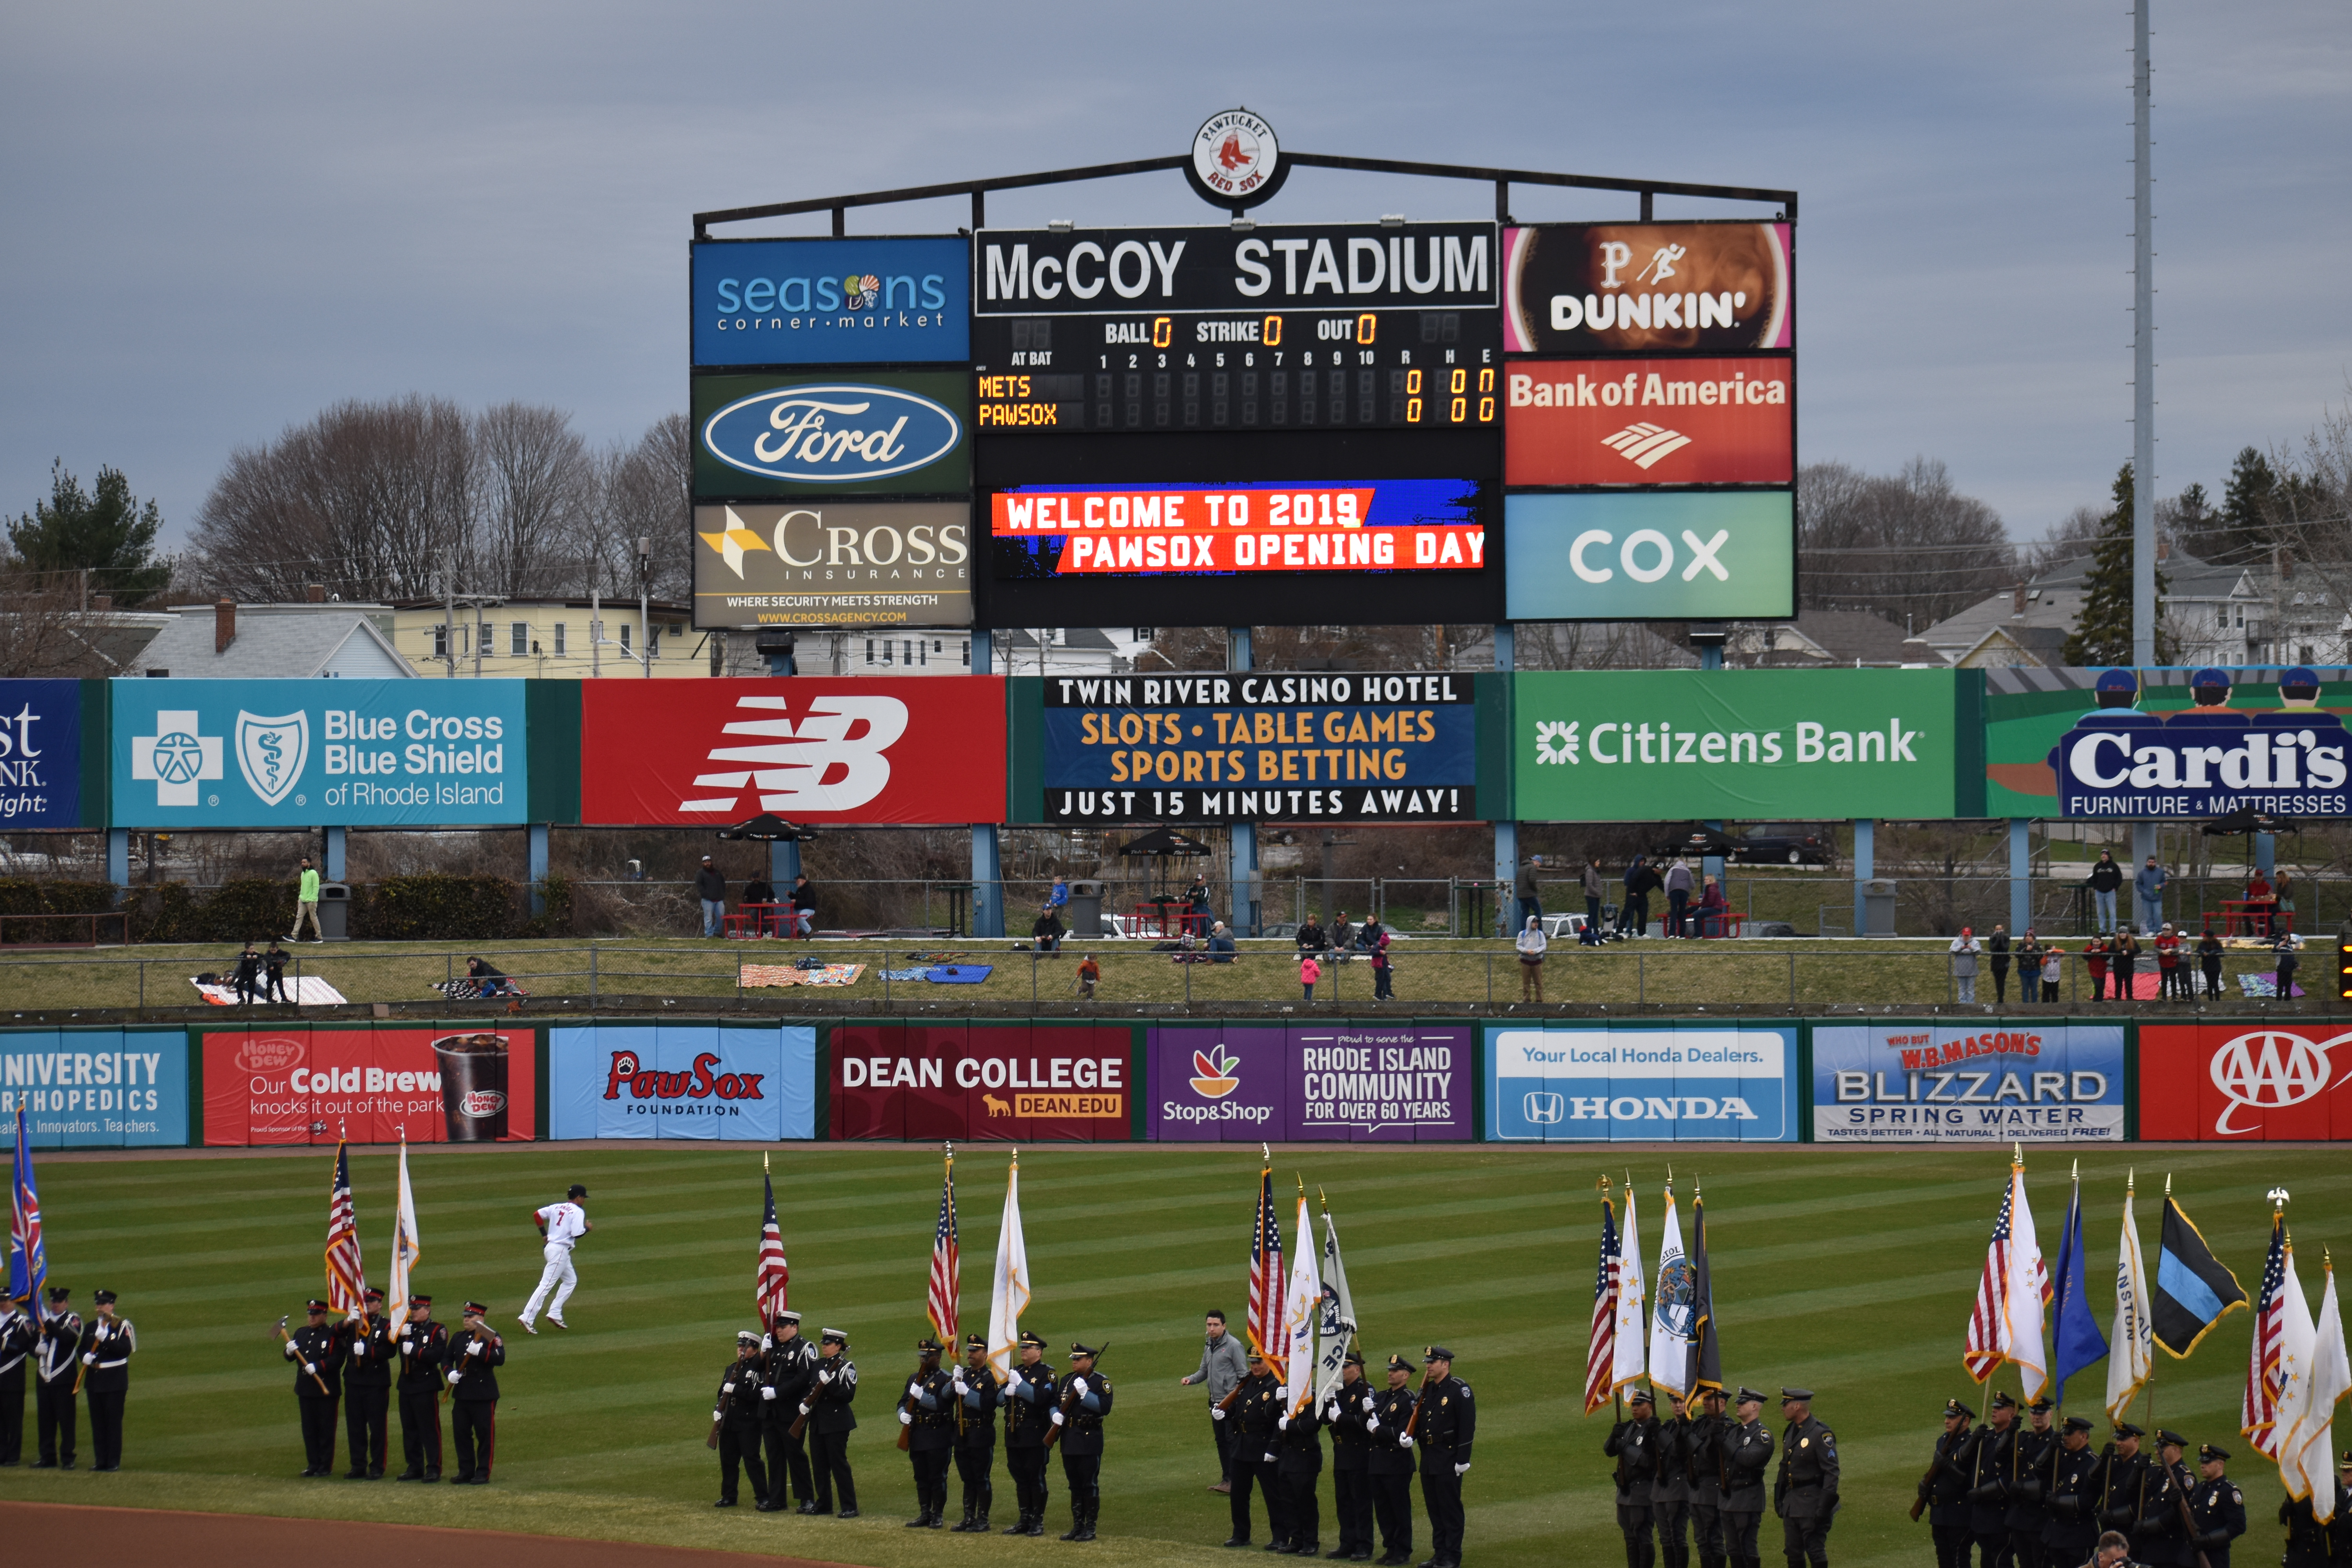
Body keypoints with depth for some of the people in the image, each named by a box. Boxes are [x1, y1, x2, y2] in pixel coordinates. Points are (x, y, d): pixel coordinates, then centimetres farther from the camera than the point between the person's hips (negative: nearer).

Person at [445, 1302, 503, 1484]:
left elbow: (500, 1359, -18)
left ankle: (483, 1474, 3)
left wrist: (480, 1352, -31)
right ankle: (466, 1472, 14)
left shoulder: (491, 1338, -5)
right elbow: (447, 1359, 18)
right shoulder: (458, 1338, 14)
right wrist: (450, 1373, -3)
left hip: (484, 1394, -6)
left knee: (485, 1434, -2)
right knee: (461, 1433, 6)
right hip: (462, 1394, 6)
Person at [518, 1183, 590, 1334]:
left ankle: (555, 1314, 15)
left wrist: (544, 1235, 16)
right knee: (546, 1285, -10)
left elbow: (537, 1215, 11)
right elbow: (577, 1234, -20)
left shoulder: (556, 1207, 11)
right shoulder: (577, 1212, -10)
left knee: (571, 1280, 21)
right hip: (560, 1251, -9)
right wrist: (588, 1229, 0)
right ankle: (527, 1318, -15)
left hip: (551, 1246, 9)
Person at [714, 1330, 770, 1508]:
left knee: (752, 1459, -8)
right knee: (728, 1460, 10)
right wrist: (717, 1410, 3)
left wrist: (735, 1389, -22)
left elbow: (756, 1395, -21)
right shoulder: (732, 1369, 16)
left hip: (749, 1422, -7)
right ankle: (728, 1497, 19)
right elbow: (722, 1392, 20)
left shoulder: (758, 1370, -9)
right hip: (729, 1422, 7)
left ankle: (763, 1497, -3)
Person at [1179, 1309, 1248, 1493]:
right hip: (1216, 1402, 8)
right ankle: (1226, 1479, 19)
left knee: (1232, 1441, -8)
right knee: (1221, 1441, 12)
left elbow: (1243, 1374, -10)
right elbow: (1204, 1371, 20)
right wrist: (1190, 1379, 0)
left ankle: (1234, 1481, -8)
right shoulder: (1209, 1346, 14)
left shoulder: (1233, 1345, -10)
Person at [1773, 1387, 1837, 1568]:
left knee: (1815, 1551, -5)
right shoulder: (1790, 1433, 12)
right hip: (1792, 1504, 8)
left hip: (1812, 1504, -8)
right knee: (1793, 1553, 10)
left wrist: (1824, 1507, -20)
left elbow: (1831, 1472, -16)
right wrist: (1779, 1498, 14)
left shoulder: (1821, 1434, -14)